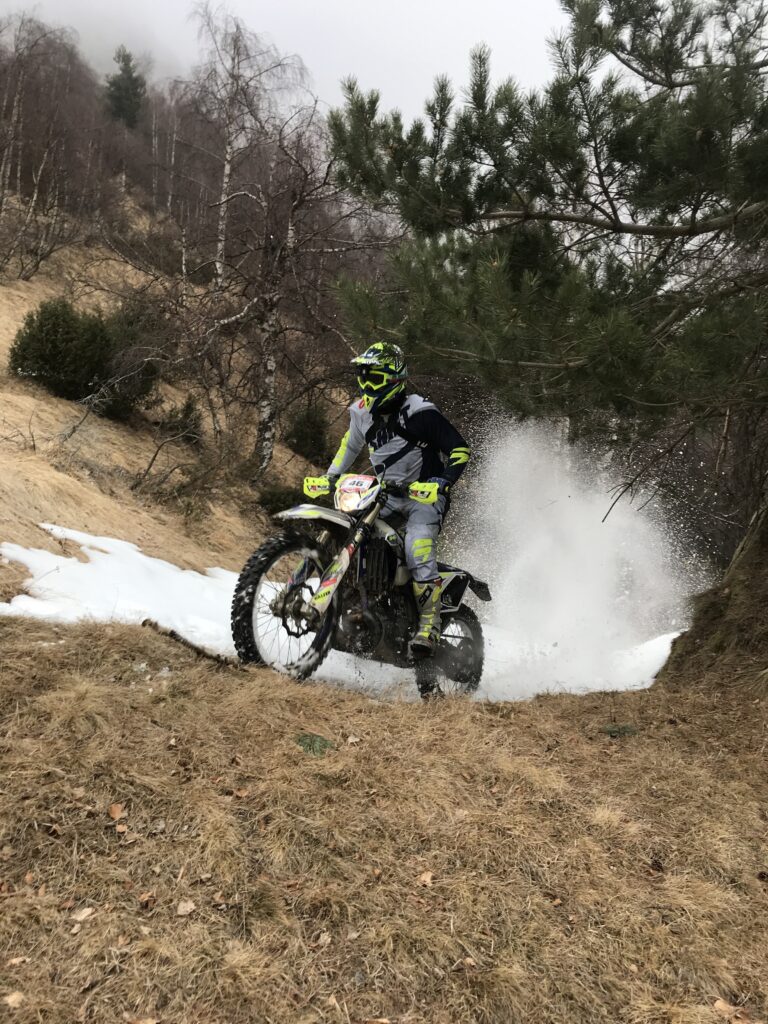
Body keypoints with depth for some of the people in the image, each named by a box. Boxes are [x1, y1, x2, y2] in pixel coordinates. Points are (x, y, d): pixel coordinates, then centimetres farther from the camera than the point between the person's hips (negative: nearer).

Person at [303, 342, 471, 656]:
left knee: (418, 551, -28)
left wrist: (441, 483, -31)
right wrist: (329, 478, 12)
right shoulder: (362, 411, 5)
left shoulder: (419, 412, -17)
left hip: (423, 495, -7)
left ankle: (430, 624, -21)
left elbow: (460, 449, -16)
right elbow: (350, 444, 24)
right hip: (385, 495, 7)